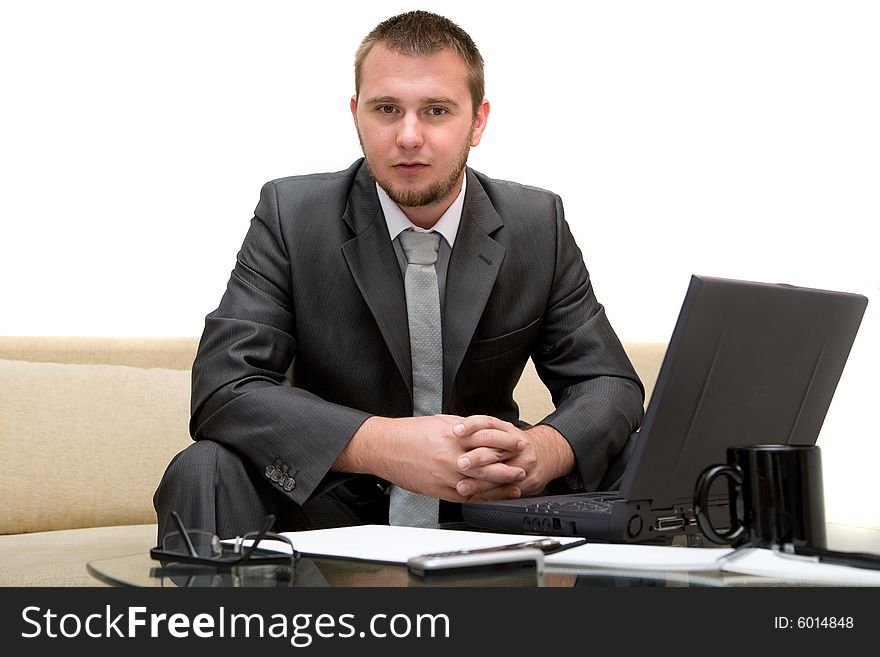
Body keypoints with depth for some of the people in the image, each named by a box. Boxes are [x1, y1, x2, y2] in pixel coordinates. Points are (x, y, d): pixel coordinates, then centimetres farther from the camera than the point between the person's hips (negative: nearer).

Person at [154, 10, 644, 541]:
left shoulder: (539, 224, -3)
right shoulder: (292, 214, -9)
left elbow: (610, 384, -1)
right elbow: (223, 387, -18)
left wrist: (544, 451, -27)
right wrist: (382, 443, -35)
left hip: (486, 507, 3)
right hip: (328, 506, -2)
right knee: (207, 472, -30)